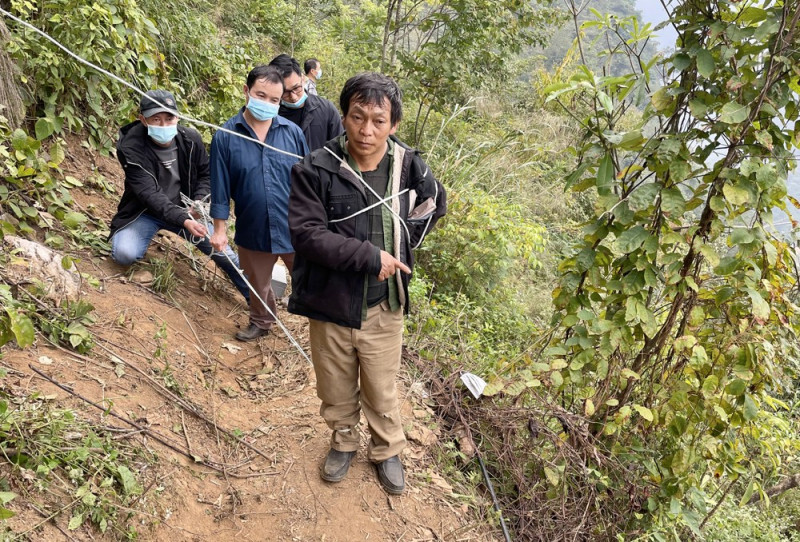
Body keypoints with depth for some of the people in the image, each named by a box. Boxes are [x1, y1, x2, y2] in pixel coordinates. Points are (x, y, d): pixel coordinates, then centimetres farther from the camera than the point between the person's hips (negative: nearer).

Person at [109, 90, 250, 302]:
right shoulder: (131, 148, -24)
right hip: (145, 212, -3)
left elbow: (205, 173, 5)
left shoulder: (191, 139, -11)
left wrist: (199, 202, -15)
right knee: (124, 254, -29)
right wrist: (183, 221, -46)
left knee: (225, 254, -2)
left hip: (185, 210, 3)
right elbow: (150, 194, -32)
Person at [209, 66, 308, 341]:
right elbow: (220, 187, -3)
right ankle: (261, 323, 50)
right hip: (253, 231, 1)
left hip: (294, 228, -1)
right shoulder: (225, 136, -8)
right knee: (258, 286, 24)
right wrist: (220, 229, -1)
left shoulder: (292, 132, -7)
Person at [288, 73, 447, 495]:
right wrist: (369, 256, -23)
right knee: (336, 389, 20)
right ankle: (343, 442, 47)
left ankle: (387, 451, 43)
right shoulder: (316, 169, -16)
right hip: (330, 304, -1)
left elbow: (435, 203, 13)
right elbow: (306, 233, -22)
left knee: (381, 389, 17)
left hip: (383, 305, 1)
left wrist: (402, 241, 2)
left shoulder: (407, 165, -7)